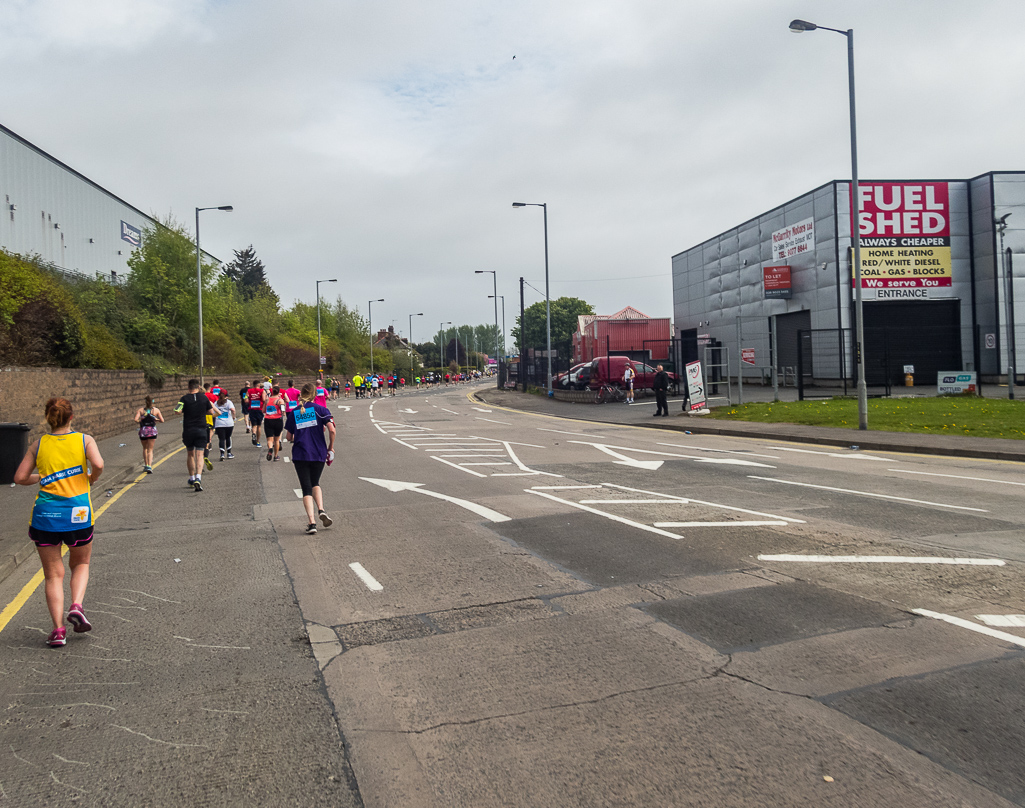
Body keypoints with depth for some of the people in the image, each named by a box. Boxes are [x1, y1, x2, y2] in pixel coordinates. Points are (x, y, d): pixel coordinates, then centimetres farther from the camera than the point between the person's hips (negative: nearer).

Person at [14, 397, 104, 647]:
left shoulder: (39, 445, 5)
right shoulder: (84, 440, 0)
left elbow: (20, 477, 4)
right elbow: (98, 464, -17)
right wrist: (92, 478, 4)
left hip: (45, 514, 1)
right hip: (78, 514, -1)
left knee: (53, 574, 9)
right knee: (81, 564, 22)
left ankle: (58, 629, 0)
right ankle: (77, 606, -2)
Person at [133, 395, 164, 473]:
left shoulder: (140, 409, 0)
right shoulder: (156, 410, 0)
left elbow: (136, 420, -12)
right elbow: (162, 420, -1)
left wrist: (140, 421, 9)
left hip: (143, 431, 1)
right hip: (152, 431, -1)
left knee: (145, 448, 22)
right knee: (150, 450, 3)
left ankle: (146, 465, 23)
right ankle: (149, 466, -13)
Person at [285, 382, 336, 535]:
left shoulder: (294, 413, 5)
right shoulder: (320, 409, -1)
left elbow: (289, 437, 8)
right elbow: (331, 430, -11)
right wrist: (331, 446, 3)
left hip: (300, 455, 0)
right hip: (318, 454, 0)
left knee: (306, 489, 3)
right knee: (315, 483, 22)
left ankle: (312, 522, -8)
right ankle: (321, 510, 0)